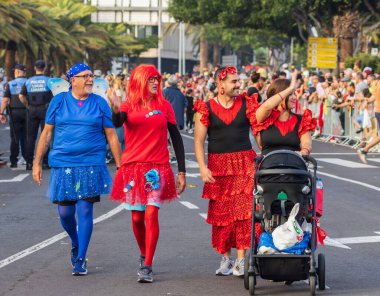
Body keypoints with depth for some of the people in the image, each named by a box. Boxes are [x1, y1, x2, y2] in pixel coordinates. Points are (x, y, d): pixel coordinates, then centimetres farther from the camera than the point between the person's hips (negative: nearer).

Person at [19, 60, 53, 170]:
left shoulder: (29, 81, 4)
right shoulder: (48, 80, -3)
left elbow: (21, 96, -3)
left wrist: (28, 106, 8)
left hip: (32, 111, 2)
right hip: (45, 110, -2)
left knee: (30, 137, 6)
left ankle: (29, 162, 4)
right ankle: (45, 162, 1)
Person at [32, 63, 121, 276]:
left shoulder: (100, 103, 3)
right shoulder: (59, 101, 4)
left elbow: (112, 136, 6)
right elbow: (47, 134, 8)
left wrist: (120, 166, 3)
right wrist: (37, 163, 5)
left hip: (91, 165, -1)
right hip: (63, 165, 1)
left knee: (85, 211, -7)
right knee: (65, 212, 4)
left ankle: (80, 259, 1)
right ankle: (75, 243, 35)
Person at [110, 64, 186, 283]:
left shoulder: (164, 106, 7)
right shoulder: (129, 106, 4)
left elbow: (176, 138, 11)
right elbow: (117, 123, -19)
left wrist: (182, 171, 8)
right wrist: (115, 112, -43)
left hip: (157, 168, -1)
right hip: (133, 167, 1)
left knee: (151, 214, -14)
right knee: (137, 218, 6)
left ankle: (147, 266, -12)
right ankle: (144, 256, 31)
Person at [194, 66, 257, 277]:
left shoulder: (247, 104, 4)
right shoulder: (206, 108, 2)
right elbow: (199, 140, 2)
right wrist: (203, 167, -9)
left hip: (244, 164, 0)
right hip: (218, 166, 0)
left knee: (243, 211, -8)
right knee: (220, 212, 1)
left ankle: (241, 260, -5)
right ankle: (225, 258, 13)